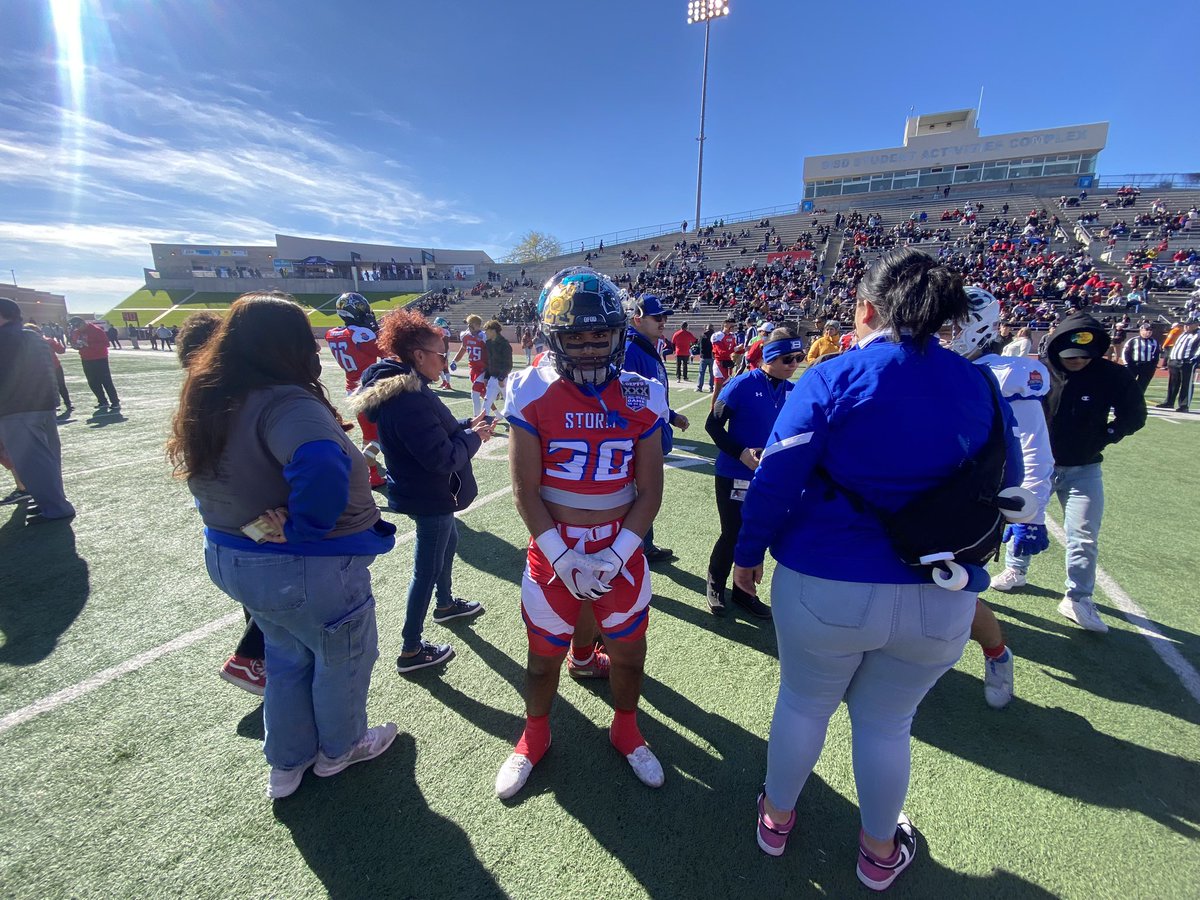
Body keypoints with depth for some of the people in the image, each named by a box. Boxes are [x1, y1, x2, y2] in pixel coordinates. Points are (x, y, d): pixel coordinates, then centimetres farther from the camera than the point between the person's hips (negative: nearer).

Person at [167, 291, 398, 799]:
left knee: (288, 659, 29)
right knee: (343, 659, 19)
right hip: (307, 569, -8)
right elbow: (323, 468, -46)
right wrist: (301, 529, -30)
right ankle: (340, 749, 44)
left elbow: (214, 482, 8)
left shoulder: (207, 400, 1)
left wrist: (252, 525, -4)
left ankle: (286, 764, 47)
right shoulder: (283, 403, -29)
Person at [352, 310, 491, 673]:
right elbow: (442, 457, -31)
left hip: (431, 492, 11)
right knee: (427, 569, 4)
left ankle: (445, 604, 53)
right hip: (430, 496, -11)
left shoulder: (403, 388, 2)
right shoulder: (409, 400, -31)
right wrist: (473, 437, -16)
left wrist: (467, 425, 0)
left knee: (448, 542, 29)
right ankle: (411, 650, 22)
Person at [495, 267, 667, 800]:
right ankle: (535, 736, 48)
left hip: (622, 550, 2)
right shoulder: (533, 394, -11)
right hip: (553, 550, -1)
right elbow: (525, 491, -10)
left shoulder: (641, 398, -6)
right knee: (544, 656, 17)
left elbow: (649, 490, -4)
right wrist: (564, 559, -15)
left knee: (629, 653, 19)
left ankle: (625, 729, 50)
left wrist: (617, 555, -13)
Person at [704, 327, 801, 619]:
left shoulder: (793, 390, 1)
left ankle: (743, 591, 34)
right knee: (732, 535, 3)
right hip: (735, 476, -5)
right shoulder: (742, 384, -15)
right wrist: (740, 453, -21)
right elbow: (713, 424, -11)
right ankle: (715, 587, 28)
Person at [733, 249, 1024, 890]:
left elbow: (775, 479, -16)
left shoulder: (832, 378, -14)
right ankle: (879, 851, 48)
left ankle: (776, 818, 46)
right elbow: (1006, 485, 10)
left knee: (803, 704, 21)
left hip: (823, 587, -3)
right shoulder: (980, 387, -1)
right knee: (887, 723, 23)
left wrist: (747, 553, -3)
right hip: (941, 601, 3)